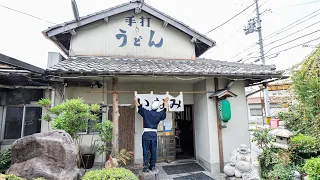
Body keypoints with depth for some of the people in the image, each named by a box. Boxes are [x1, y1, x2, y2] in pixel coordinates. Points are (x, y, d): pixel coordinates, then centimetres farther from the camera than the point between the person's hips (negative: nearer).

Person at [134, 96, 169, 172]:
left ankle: (146, 167, 3)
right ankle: (153, 166, 19)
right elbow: (164, 110, 21)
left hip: (146, 134, -2)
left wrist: (136, 100, 26)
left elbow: (139, 107, 10)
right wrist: (165, 102, 35)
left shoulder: (146, 112, -4)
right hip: (154, 134, 2)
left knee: (146, 150, 3)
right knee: (153, 151, 11)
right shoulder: (159, 115, 2)